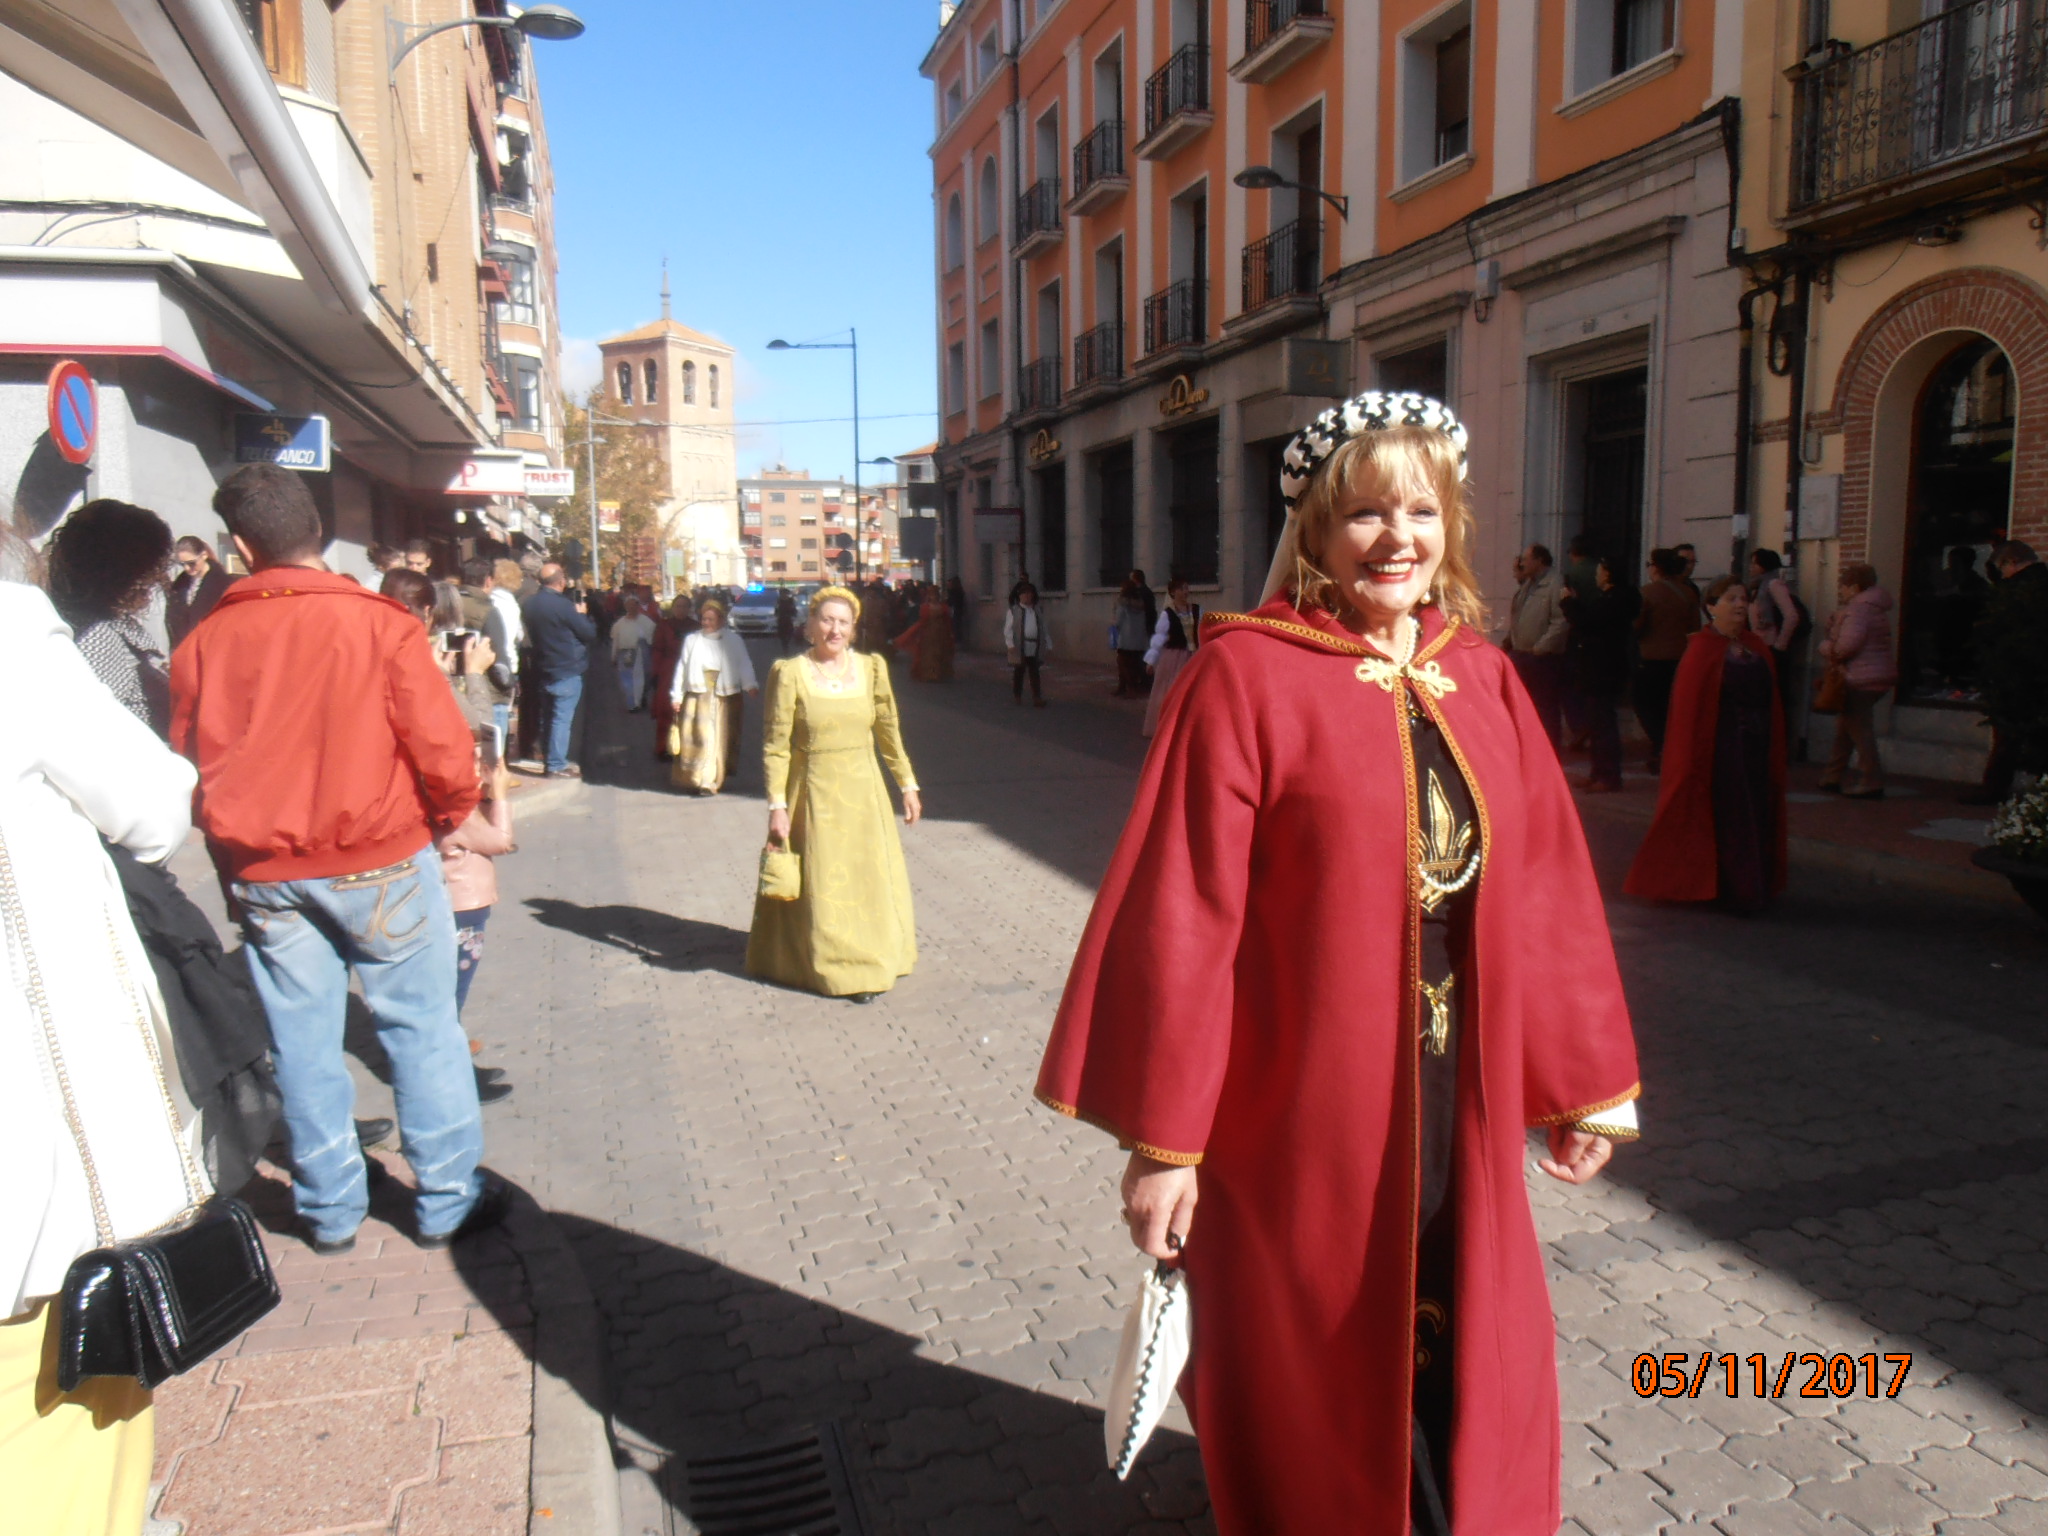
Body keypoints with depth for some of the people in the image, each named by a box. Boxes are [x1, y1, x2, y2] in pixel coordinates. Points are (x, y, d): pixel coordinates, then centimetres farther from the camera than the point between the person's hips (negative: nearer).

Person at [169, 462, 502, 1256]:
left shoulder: (203, 642, -1)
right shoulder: (377, 622, -12)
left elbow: (187, 765, 6)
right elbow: (443, 750, -15)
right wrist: (450, 817, 4)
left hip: (261, 873, 3)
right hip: (379, 861, -3)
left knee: (301, 1038, 13)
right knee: (421, 1026, 8)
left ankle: (330, 1209, 25)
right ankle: (448, 1199, 16)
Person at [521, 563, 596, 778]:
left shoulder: (529, 604, 5)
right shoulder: (563, 605, -19)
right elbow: (590, 633, -13)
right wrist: (581, 615, 6)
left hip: (542, 670, 8)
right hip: (566, 670, -8)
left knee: (549, 716, 16)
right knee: (562, 718, -4)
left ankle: (551, 759, 24)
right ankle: (557, 765, -3)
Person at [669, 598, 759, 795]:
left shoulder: (733, 641, 2)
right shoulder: (691, 640, 10)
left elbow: (744, 664, -7)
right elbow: (681, 668, 9)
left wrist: (750, 684, -24)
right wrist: (676, 696, 4)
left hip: (725, 698, -1)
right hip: (697, 696, 1)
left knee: (721, 739, 1)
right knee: (698, 737, -3)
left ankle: (716, 779, 7)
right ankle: (696, 779, 7)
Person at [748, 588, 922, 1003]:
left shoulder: (870, 669, 2)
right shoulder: (790, 673, -9)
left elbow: (889, 732, 10)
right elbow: (775, 746, -9)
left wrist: (908, 785, 11)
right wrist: (777, 805, -13)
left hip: (863, 792, 4)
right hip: (814, 793, -3)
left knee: (871, 881, 12)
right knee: (821, 886, 4)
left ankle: (874, 958, 29)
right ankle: (838, 969, 16)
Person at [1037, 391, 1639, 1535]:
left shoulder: (1483, 678, 4)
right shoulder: (1246, 673, -12)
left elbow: (1547, 888, 8)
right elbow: (1181, 911, -15)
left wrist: (1586, 1084, 12)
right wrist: (1161, 1136, -14)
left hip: (1458, 1102, 5)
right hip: (1303, 1105, -5)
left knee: (1476, 1375, 18)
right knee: (1312, 1372, 14)